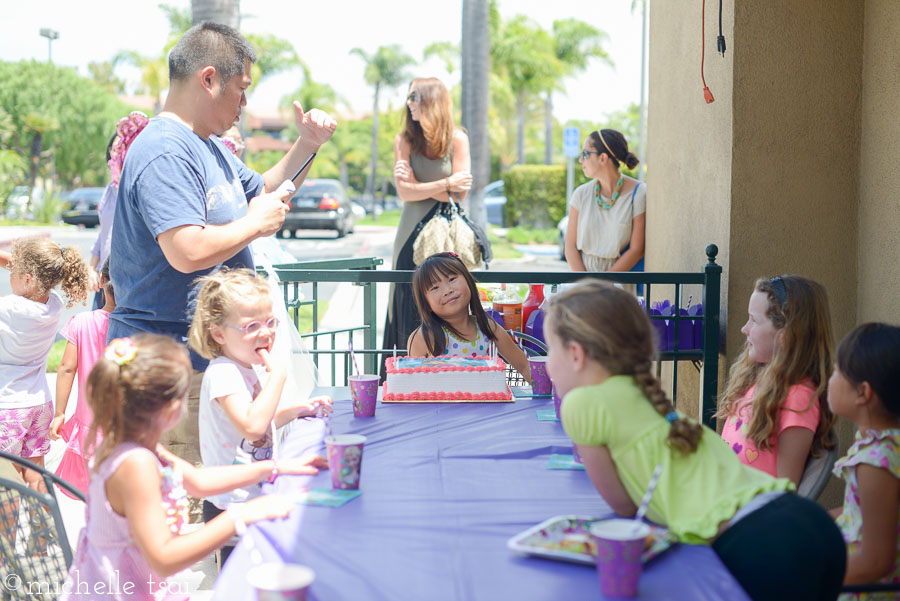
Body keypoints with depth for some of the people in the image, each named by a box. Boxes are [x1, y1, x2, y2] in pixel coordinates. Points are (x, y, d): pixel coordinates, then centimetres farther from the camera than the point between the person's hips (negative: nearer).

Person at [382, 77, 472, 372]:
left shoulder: (457, 139, 0)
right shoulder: (404, 140, 4)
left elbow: (460, 193, -7)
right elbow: (405, 192, -6)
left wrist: (417, 183, -7)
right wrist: (444, 185, -13)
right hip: (413, 234, 1)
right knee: (410, 309, -1)